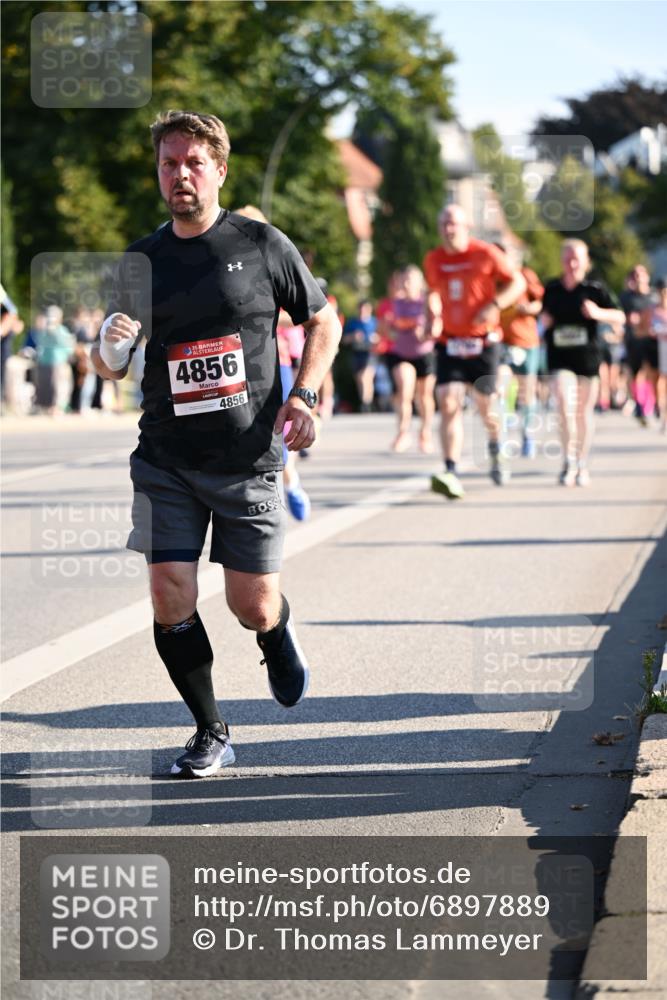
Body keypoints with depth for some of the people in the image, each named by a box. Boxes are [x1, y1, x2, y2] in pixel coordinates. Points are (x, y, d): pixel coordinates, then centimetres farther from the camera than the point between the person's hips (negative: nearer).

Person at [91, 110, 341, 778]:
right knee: (170, 598, -8)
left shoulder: (262, 245, -1)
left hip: (247, 459, -2)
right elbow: (107, 365, 13)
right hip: (165, 460, 2)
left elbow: (324, 321, 10)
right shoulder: (141, 261, 6)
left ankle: (280, 637, 38)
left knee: (253, 607, -2)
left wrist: (303, 396, -4)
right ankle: (211, 735, 10)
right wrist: (109, 348, -11)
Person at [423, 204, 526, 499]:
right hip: (449, 342, 2)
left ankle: (495, 450, 39)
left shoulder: (486, 254, -6)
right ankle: (451, 474, -21)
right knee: (448, 403, -15)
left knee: (485, 405, 3)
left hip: (483, 341, -2)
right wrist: (432, 317, 7)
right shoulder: (433, 260, 5)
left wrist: (495, 304, -17)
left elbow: (518, 283, -1)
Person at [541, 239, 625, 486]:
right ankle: (568, 462, -6)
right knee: (565, 407, -17)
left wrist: (598, 313, -20)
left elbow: (620, 317, -3)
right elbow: (545, 315, 23)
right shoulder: (552, 289, 5)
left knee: (584, 411, 9)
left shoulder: (594, 289, -2)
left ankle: (582, 464, 24)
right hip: (559, 357, 0)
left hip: (587, 357, 0)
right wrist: (545, 320, 0)